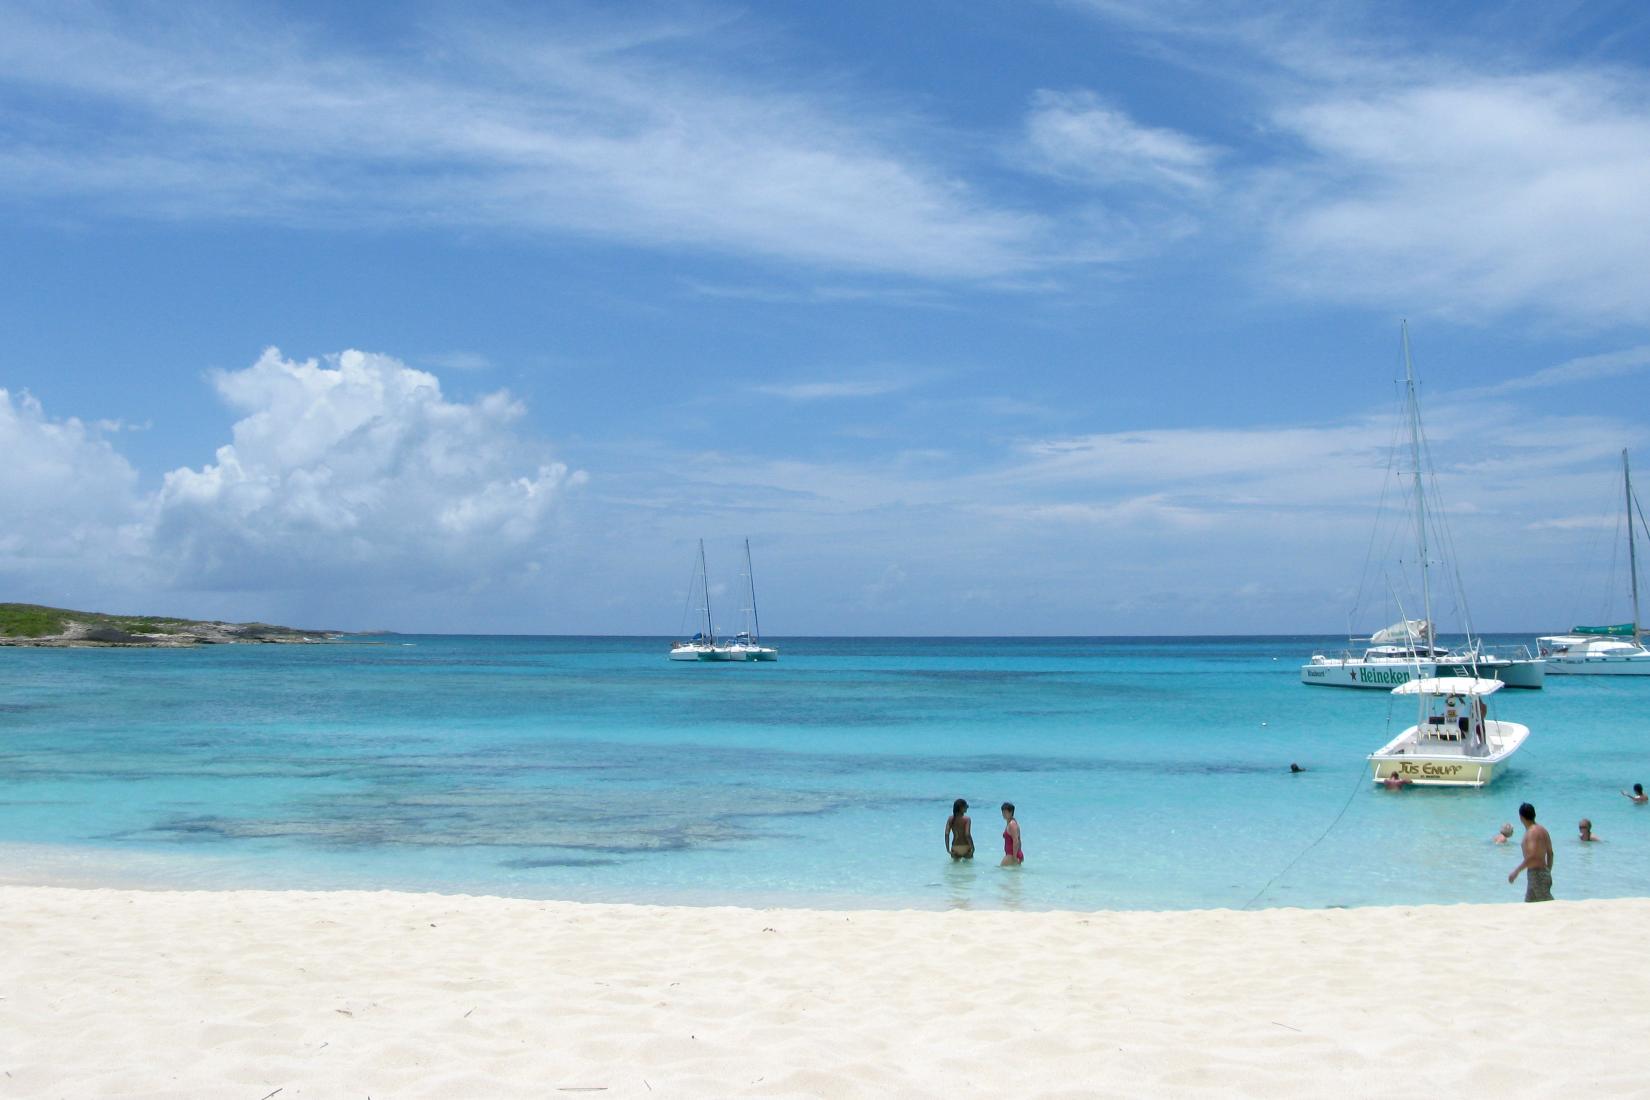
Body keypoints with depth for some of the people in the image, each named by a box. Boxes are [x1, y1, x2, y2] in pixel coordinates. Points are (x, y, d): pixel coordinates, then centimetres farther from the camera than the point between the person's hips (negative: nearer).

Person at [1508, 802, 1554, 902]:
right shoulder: (1542, 829, 10)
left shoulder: (1531, 832, -17)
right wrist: (1548, 873, 26)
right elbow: (1550, 854, 17)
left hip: (1536, 874, -10)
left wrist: (1516, 871, -22)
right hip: (1544, 872, 10)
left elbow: (1532, 856, -28)